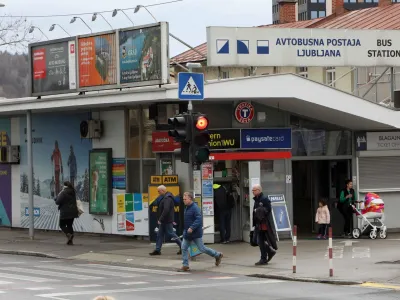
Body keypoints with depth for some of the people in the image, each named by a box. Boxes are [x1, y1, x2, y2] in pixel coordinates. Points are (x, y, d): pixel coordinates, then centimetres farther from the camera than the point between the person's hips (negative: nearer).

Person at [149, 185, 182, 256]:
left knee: (171, 233, -3)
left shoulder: (167, 199, -20)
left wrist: (160, 219, -26)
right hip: (164, 221, 10)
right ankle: (157, 250, 12)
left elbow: (166, 210, -30)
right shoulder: (165, 197, 14)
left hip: (167, 221, -10)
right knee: (160, 234, 9)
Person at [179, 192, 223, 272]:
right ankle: (185, 266, 4)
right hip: (187, 233, 9)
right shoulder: (187, 208, 9)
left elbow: (199, 219, -26)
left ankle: (218, 255, 21)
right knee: (184, 248, 1)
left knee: (201, 248, 3)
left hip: (195, 233, -9)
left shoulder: (195, 208, -19)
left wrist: (192, 228, -31)